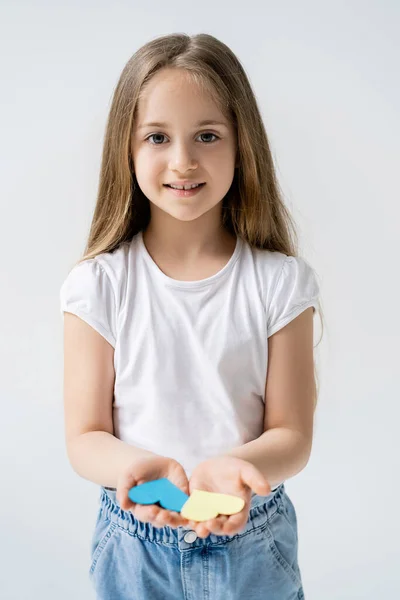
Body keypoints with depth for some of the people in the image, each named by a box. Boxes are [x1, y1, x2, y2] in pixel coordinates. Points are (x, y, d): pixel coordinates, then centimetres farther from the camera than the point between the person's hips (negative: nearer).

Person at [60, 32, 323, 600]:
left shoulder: (280, 283, -11)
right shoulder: (99, 285, -10)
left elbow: (293, 435, -8)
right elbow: (84, 436, -8)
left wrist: (232, 467, -28)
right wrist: (139, 466, -28)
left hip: (252, 544, 0)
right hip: (135, 547, 0)